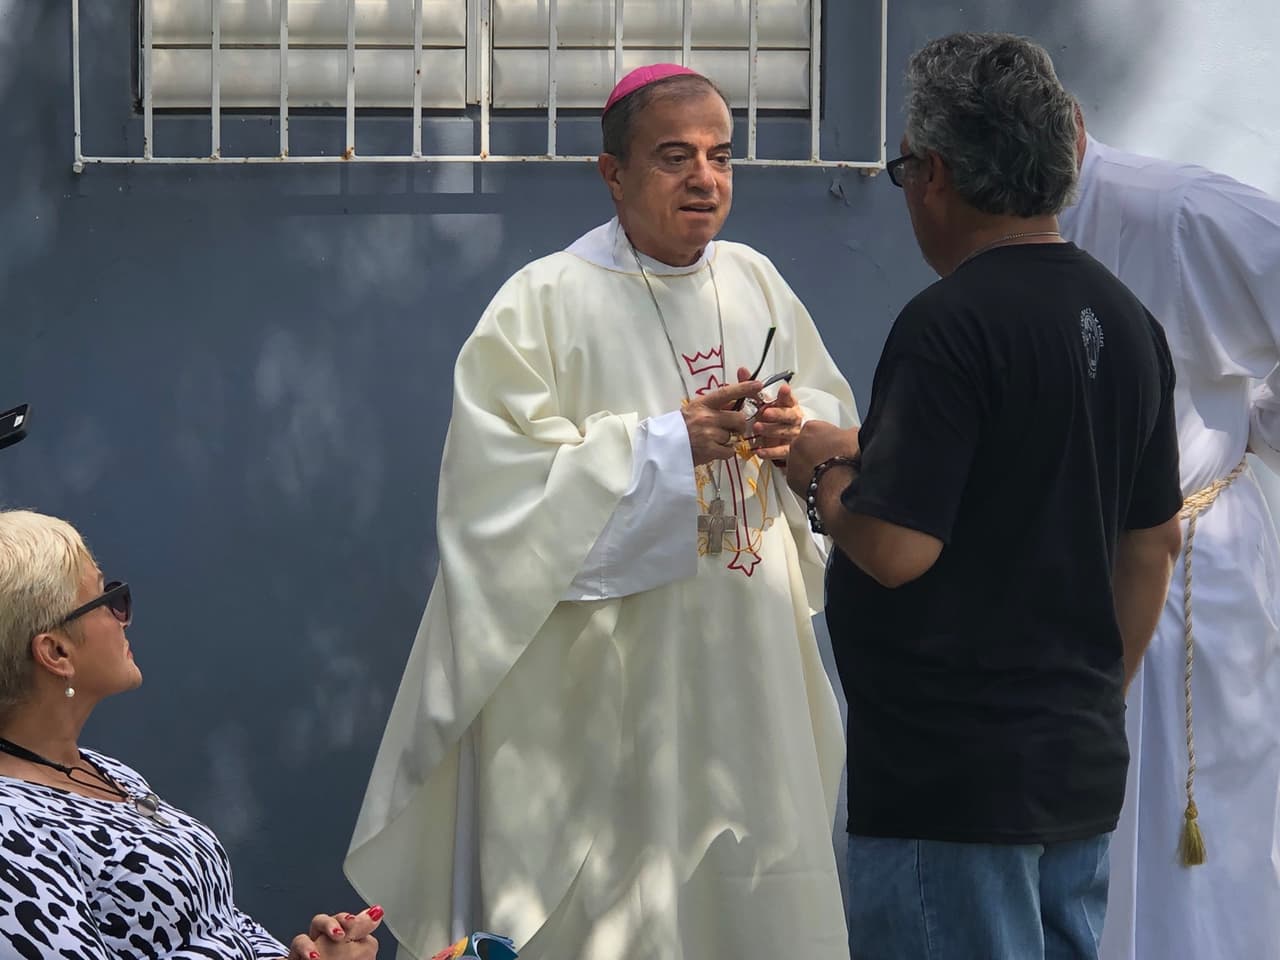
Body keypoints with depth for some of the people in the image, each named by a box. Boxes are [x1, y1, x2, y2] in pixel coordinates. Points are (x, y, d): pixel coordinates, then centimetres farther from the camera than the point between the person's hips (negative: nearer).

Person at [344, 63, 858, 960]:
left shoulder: (756, 284, 8)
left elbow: (838, 416, 16)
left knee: (758, 884, 10)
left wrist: (796, 427, -8)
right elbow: (504, 476, -16)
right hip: (607, 681, -5)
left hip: (753, 667, 6)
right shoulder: (546, 304, -10)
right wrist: (667, 443, -21)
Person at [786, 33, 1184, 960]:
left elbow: (895, 550, -21)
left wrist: (825, 472, -3)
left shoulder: (950, 324, -17)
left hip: (951, 782, -8)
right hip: (1082, 769, 8)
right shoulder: (1125, 320, 9)